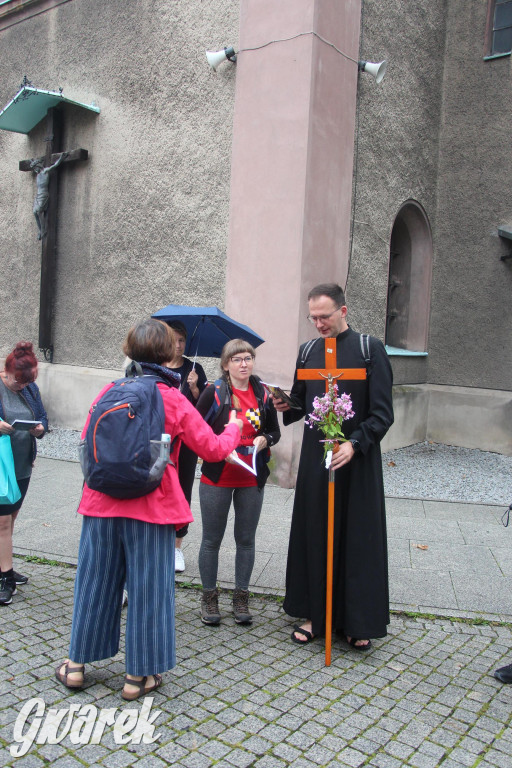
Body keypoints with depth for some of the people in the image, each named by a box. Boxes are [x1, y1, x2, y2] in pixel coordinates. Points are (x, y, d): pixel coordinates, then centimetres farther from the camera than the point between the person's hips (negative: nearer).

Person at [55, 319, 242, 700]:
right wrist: (234, 426, 15)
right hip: (151, 508, -3)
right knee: (147, 587, 10)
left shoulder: (109, 392, 0)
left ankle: (77, 664, 31)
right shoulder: (175, 400, -9)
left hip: (102, 503, 4)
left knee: (95, 582, 17)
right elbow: (212, 448, -3)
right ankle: (139, 675, 22)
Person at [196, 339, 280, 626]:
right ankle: (210, 597, 23)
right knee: (212, 540, 7)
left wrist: (265, 439, -7)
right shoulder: (214, 392, -6)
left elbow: (275, 431, 14)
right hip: (217, 479, -3)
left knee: (247, 539, 11)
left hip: (252, 480, 3)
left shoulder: (262, 393, 5)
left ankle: (241, 597, 26)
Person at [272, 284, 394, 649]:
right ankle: (314, 614, 23)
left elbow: (382, 412, -10)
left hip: (357, 460, -4)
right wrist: (286, 407, -6)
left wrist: (354, 443, -23)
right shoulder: (308, 351, 8)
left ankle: (358, 621, 19)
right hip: (315, 458, 4)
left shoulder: (370, 349, -6)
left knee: (358, 537, 4)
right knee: (314, 535, 9)